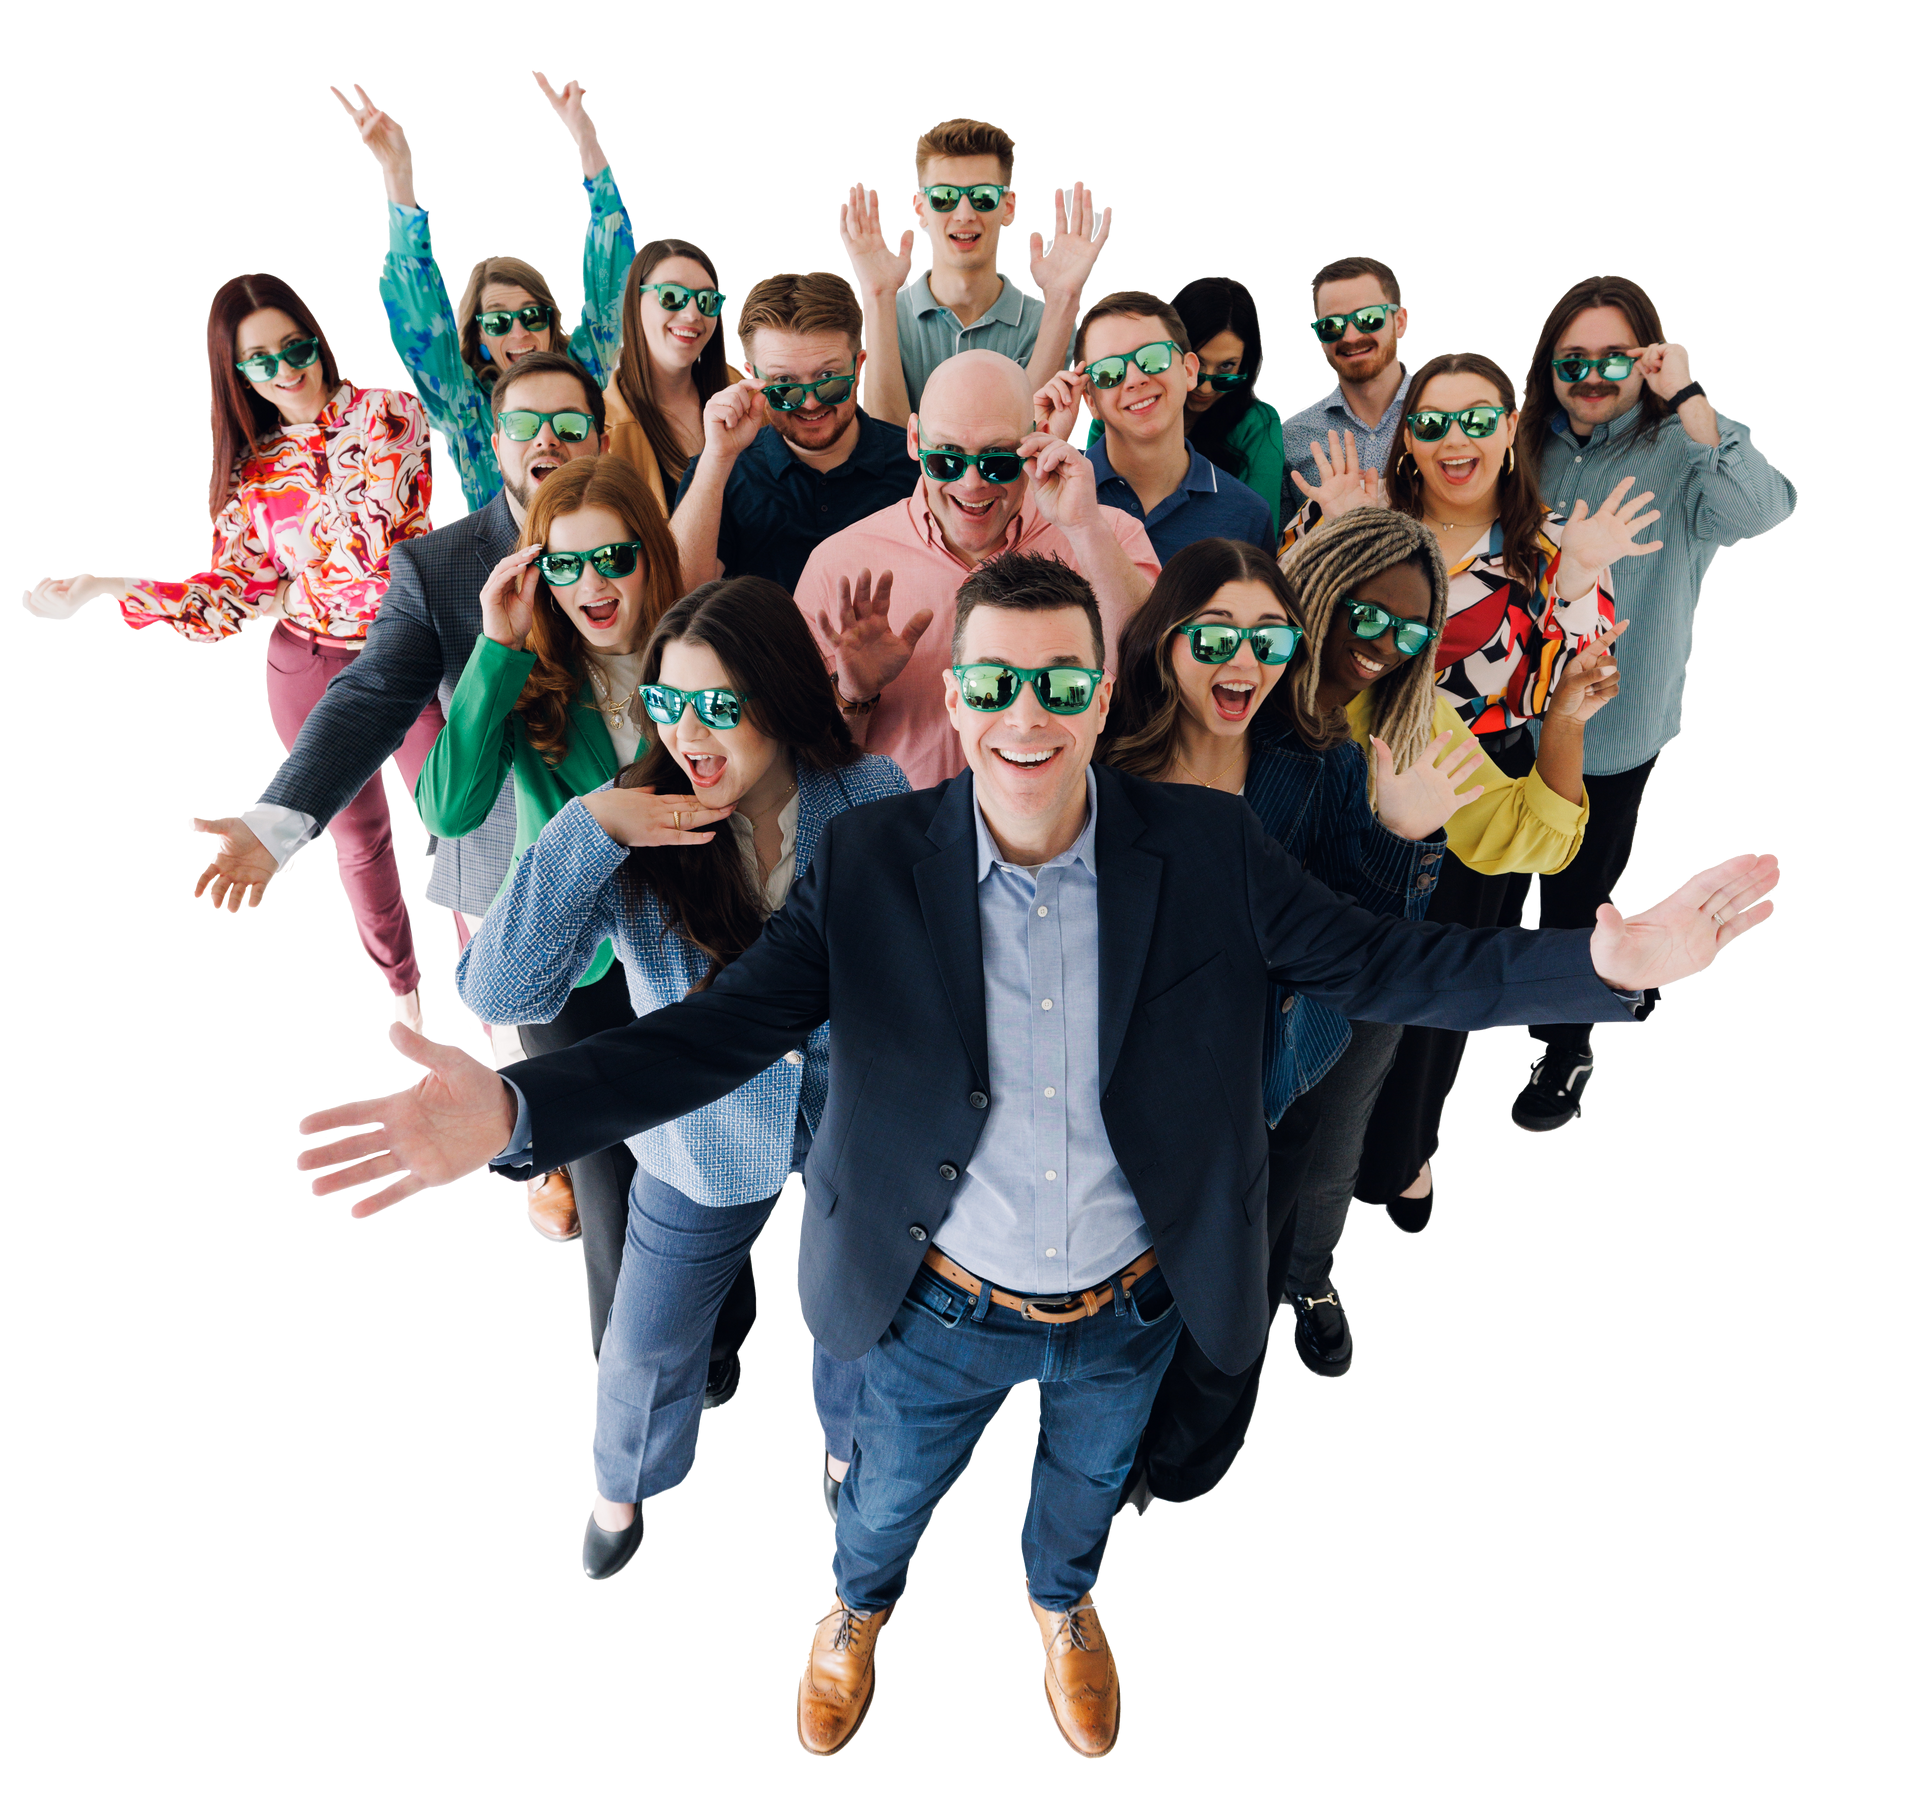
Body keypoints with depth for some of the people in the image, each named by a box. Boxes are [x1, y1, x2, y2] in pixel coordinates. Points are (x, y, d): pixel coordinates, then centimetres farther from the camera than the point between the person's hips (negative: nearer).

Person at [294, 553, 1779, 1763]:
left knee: (1091, 1477, 32)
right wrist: (515, 1110, -37)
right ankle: (862, 1608, 66)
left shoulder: (1209, 851, -17)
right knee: (892, 1491, 28)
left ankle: (1063, 1603, 69)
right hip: (942, 1307, -1)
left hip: (1132, 1309, 2)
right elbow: (719, 1028, -23)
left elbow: (1382, 964, -14)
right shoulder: (867, 863, -20)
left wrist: (1606, 962, -26)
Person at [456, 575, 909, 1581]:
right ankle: (627, 1484, 55)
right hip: (702, 1140, 0)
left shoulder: (875, 799, -20)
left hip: (858, 1123, 1)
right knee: (648, 1347, 19)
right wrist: (583, 831, -38)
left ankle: (850, 1446, 60)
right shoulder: (632, 830, -21)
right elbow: (501, 991, -29)